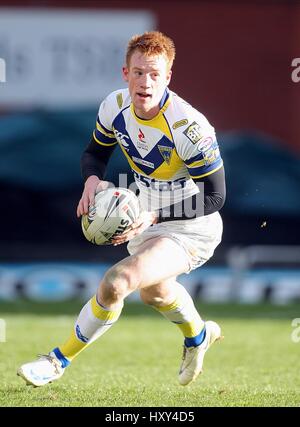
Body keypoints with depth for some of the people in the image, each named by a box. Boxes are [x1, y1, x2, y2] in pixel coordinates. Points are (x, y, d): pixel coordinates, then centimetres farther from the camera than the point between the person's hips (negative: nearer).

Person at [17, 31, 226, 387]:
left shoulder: (189, 127, -31)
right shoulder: (115, 107, -13)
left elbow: (214, 197, -24)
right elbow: (95, 152, 6)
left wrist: (154, 216, -30)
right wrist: (92, 179, -18)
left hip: (191, 229, -8)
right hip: (148, 219, 8)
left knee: (117, 281, -27)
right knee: (154, 291, 34)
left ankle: (58, 361, -7)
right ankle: (198, 335, 68)